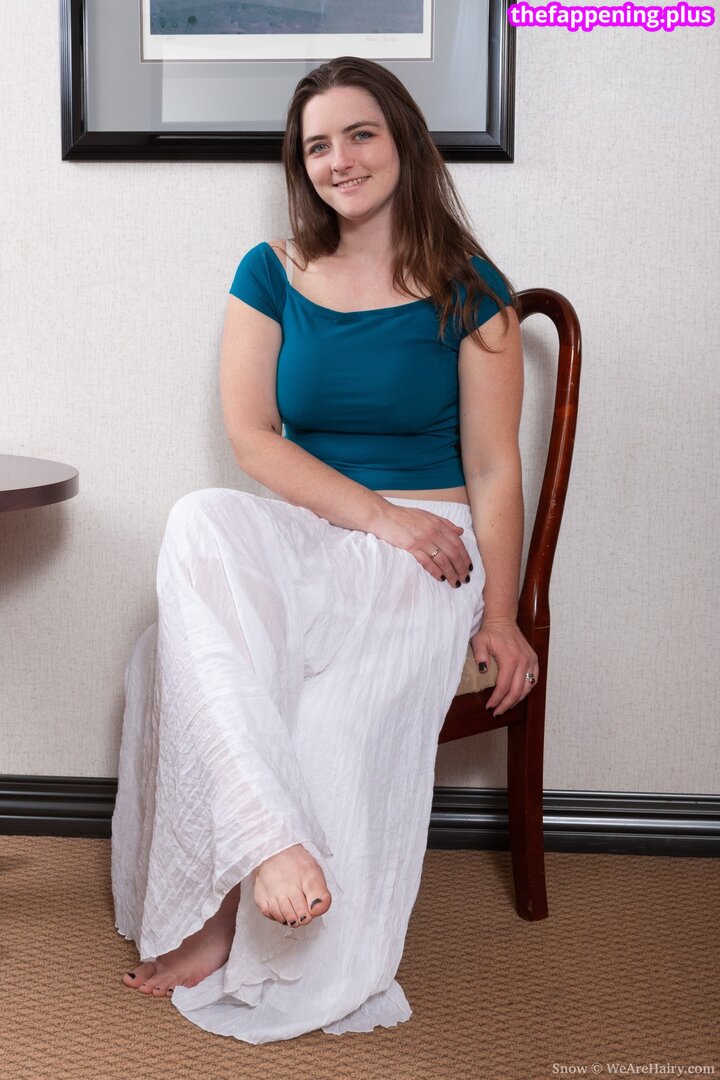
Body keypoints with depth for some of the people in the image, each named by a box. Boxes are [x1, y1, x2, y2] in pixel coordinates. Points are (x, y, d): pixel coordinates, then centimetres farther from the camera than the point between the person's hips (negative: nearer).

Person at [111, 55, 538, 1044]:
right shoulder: (272, 277, 9)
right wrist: (378, 515, -11)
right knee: (199, 523, -34)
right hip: (301, 534, 2)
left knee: (339, 710, -32)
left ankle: (234, 928, -12)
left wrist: (500, 617, -6)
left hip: (428, 550, -2)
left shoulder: (467, 291, 3)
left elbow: (492, 466, 2)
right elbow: (252, 436, 1)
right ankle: (272, 843, -41)